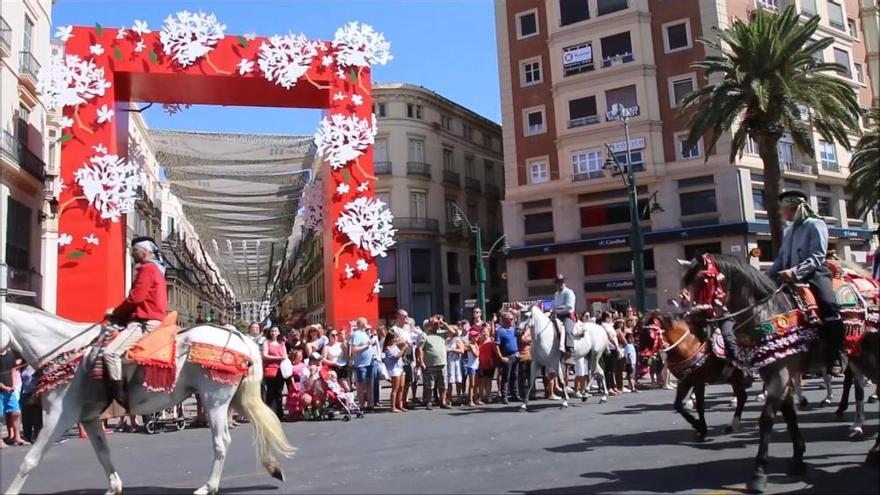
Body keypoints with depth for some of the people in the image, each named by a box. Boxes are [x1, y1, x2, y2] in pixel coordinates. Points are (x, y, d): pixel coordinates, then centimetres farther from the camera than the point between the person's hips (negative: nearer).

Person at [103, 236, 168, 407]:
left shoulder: (147, 268, -9)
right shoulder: (154, 269, 23)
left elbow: (135, 298, -17)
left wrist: (115, 313, -1)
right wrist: (120, 314, 13)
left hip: (144, 322, -11)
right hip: (149, 320, 11)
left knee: (110, 352, -21)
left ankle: (120, 396, -21)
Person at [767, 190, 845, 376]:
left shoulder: (816, 224, -2)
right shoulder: (788, 231, 20)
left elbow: (817, 258, -13)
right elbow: (780, 259, 23)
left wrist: (795, 271, -26)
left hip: (815, 273, -8)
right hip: (791, 278, 8)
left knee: (828, 304, -29)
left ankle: (834, 358, -25)